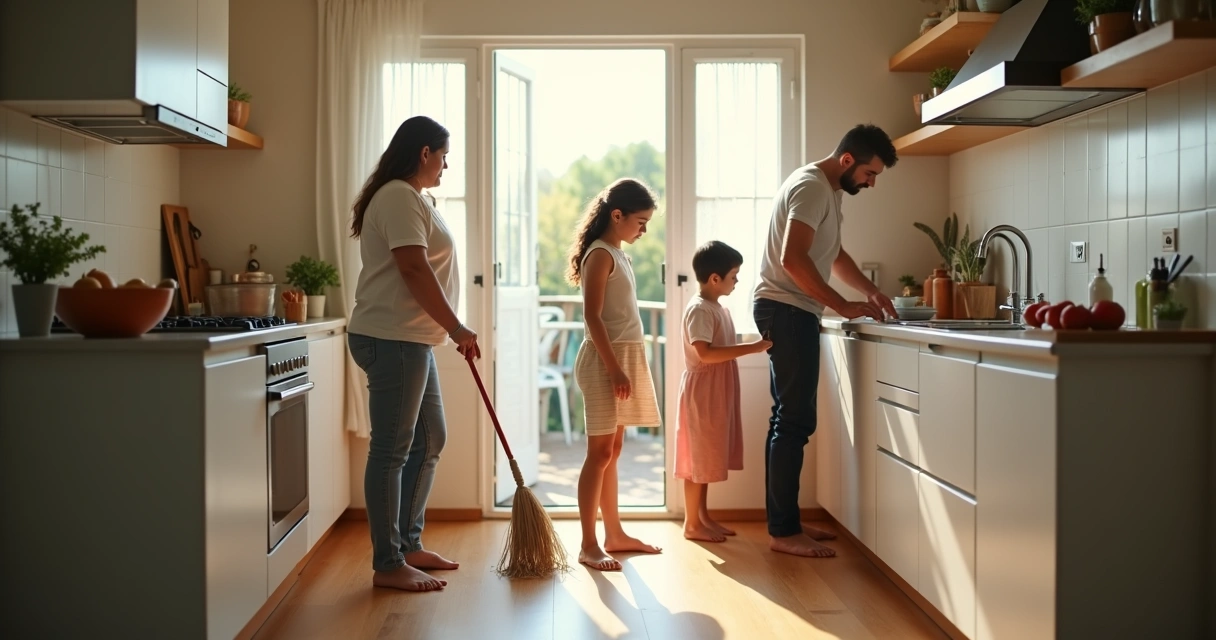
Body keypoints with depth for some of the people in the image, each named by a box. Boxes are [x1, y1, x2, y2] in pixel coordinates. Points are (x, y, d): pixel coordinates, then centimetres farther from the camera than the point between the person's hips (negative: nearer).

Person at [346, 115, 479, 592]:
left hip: (409, 339, 11)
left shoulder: (406, 198, 20)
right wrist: (457, 328, -18)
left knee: (429, 440, 15)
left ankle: (408, 545, 24)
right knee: (392, 450, -6)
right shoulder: (399, 197, -12)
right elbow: (414, 269, -21)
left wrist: (451, 331, 23)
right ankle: (388, 565, 1)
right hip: (392, 339, -11)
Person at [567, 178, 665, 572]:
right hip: (605, 360, -9)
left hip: (624, 358, 9)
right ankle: (589, 545, -4)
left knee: (613, 450, 13)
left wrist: (624, 367, 16)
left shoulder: (618, 254, 17)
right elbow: (592, 317, -18)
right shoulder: (600, 254, -11)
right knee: (600, 452, -8)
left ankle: (614, 534, 20)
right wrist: (614, 368, -20)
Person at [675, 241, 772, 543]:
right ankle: (692, 523, 6)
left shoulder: (720, 309, 13)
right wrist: (752, 348, -26)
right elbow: (705, 352, -27)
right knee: (697, 458, -2)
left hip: (717, 393, 9)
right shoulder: (699, 309, -17)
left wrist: (758, 345, 8)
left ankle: (703, 516, 23)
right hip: (702, 391, -9)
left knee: (707, 458, 15)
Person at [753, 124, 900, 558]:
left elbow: (833, 254, 27)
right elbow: (792, 259, -25)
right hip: (786, 311, -11)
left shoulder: (830, 191, 17)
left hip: (791, 313, 11)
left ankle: (782, 521, 17)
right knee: (795, 420, -10)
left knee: (789, 419, 11)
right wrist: (843, 306, -21)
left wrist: (871, 291, 14)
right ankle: (783, 531, -6)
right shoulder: (812, 187, -15)